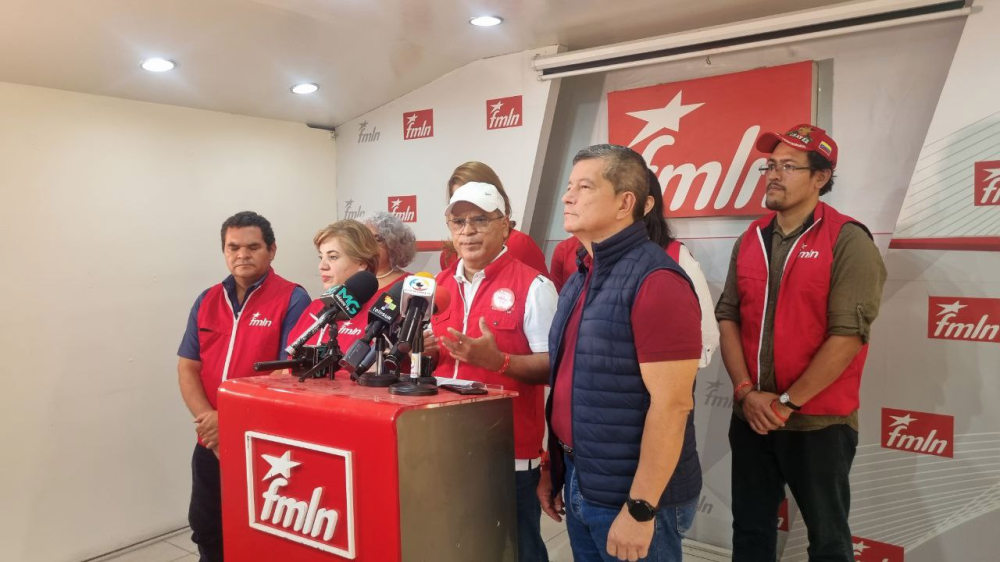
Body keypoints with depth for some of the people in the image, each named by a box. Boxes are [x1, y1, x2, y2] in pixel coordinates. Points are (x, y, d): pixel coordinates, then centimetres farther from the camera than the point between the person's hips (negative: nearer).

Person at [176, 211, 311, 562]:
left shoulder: (292, 300, -11)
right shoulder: (207, 301, 7)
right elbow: (187, 368, 5)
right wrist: (207, 418, -12)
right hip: (211, 444, 6)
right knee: (206, 533, 20)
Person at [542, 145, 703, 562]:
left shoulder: (656, 281, -18)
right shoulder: (580, 278, 9)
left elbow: (672, 405, -21)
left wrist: (640, 509, -20)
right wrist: (557, 474, 14)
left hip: (630, 497, -8)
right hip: (580, 485, 8)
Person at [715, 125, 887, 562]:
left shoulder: (848, 241, -10)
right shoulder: (750, 240, 7)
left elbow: (848, 334, -17)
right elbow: (728, 317, 4)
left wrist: (786, 402, -15)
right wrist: (746, 392, -8)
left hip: (819, 423, -4)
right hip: (750, 418, 5)